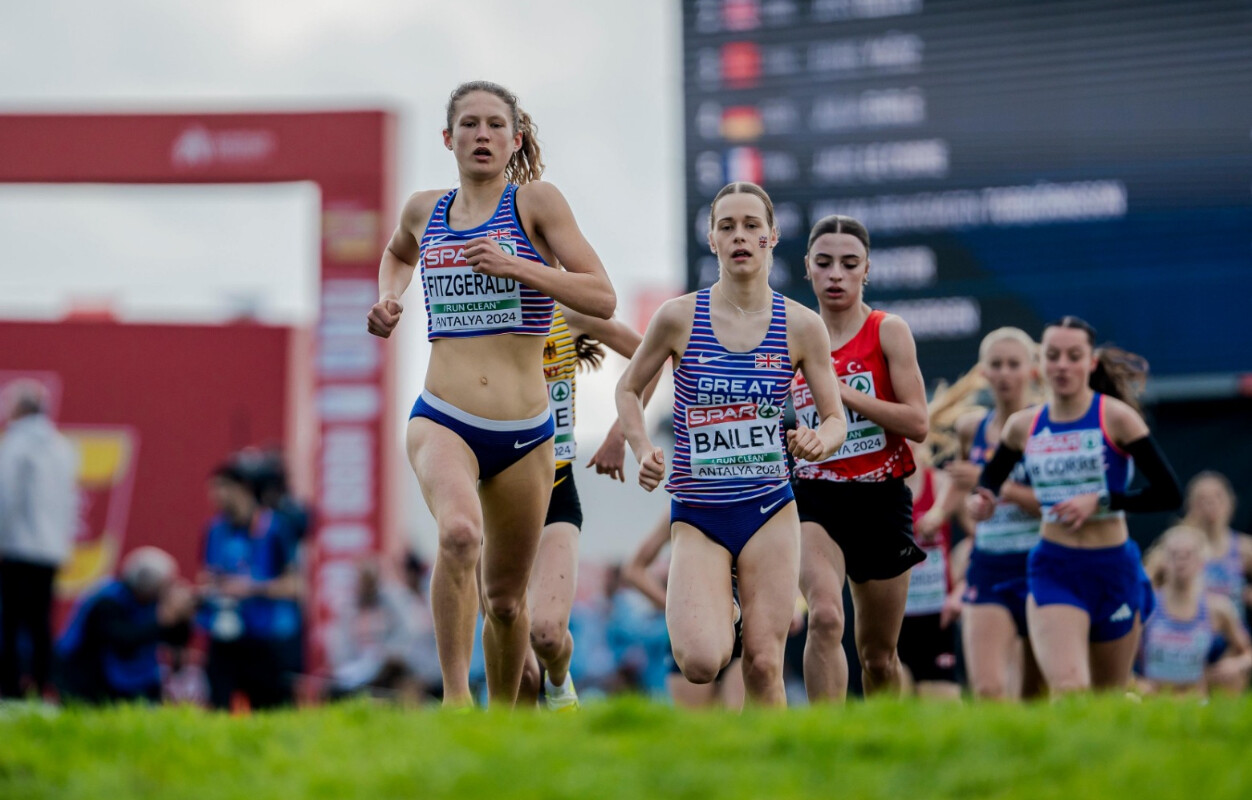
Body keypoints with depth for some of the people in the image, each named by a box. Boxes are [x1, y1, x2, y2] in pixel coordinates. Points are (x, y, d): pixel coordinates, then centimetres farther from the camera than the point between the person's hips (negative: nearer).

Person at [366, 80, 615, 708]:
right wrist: (389, 297, 15)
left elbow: (603, 298, -7)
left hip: (524, 435, 0)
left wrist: (517, 267, -17)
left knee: (506, 600, 10)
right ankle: (455, 697, -28)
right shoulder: (424, 210, 11)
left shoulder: (535, 202, 1)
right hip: (442, 421, 0)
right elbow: (398, 253, 36)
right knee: (459, 532, -33)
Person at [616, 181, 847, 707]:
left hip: (769, 510, 1)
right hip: (697, 516, -1)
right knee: (700, 663, -17)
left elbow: (835, 419, 7)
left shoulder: (801, 327, 0)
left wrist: (818, 441, -17)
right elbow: (629, 389, 12)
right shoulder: (679, 318, -3)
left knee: (763, 667, -4)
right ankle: (716, 619, 19)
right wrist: (643, 451, -5)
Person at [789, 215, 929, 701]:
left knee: (879, 655, 11)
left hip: (881, 500, 0)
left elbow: (918, 424, -12)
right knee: (825, 616, -27)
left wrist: (841, 392, -17)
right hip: (814, 498, 0)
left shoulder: (888, 332, -2)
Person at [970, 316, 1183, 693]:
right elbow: (988, 480, 20)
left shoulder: (1115, 417, -5)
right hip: (1053, 570, 1)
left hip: (1113, 569, -1)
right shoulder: (1022, 426, 4)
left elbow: (1169, 494, -8)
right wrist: (978, 500, -3)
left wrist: (1101, 501, -16)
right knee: (1068, 691, -20)